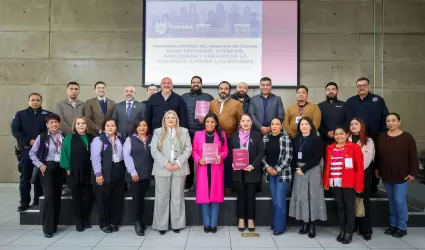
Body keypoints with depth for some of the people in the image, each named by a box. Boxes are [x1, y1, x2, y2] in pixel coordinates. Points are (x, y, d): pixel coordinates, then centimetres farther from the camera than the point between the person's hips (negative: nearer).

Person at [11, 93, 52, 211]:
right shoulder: (20, 114, 9)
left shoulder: (48, 114, 6)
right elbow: (14, 130, 0)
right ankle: (24, 202, 12)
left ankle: (38, 201, 16)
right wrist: (29, 141, -12)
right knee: (25, 177, 4)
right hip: (26, 150, 1)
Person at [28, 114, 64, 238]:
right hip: (47, 167, -3)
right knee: (49, 196, -11)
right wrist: (40, 165, -7)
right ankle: (47, 228, 0)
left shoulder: (64, 137, 3)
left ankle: (54, 225, 22)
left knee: (57, 197, 9)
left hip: (60, 168, 3)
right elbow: (32, 153, 1)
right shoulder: (42, 137, -4)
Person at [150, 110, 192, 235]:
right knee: (162, 197, 3)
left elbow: (188, 149, 2)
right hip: (162, 169, 0)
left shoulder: (184, 132, 11)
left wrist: (179, 162, -11)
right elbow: (154, 150, -1)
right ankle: (161, 225, 14)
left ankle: (177, 224, 16)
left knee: (177, 197, 6)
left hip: (179, 169, 1)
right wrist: (165, 163, -12)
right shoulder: (158, 132, 9)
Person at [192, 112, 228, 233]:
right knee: (203, 196, 1)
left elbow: (225, 150, 6)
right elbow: (194, 151, 4)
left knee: (216, 195, 2)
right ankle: (206, 224, 12)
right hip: (203, 169, 0)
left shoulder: (221, 134, 7)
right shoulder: (198, 134, 6)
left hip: (217, 169, 0)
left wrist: (220, 156, -14)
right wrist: (198, 159, -13)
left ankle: (213, 224, 11)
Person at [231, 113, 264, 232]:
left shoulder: (257, 135, 1)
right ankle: (241, 219, 19)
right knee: (241, 195, 9)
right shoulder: (235, 135, 6)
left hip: (252, 169, -1)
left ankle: (251, 220, 18)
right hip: (238, 170, 1)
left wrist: (253, 165, -15)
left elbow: (261, 152, -4)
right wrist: (233, 163, -11)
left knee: (251, 195, 7)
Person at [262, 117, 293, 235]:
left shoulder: (286, 138, -6)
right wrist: (267, 167, -7)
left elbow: (288, 157, -10)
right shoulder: (265, 138, 6)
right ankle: (275, 224, 25)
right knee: (274, 200, 12)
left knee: (280, 201, -1)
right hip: (270, 173, 4)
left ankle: (279, 227, 11)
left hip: (283, 173, -4)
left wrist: (277, 169, -13)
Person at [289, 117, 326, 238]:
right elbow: (293, 156, 9)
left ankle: (312, 225, 9)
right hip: (299, 171, 4)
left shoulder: (317, 139, -5)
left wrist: (304, 169, -14)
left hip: (312, 171, -4)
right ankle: (305, 223, 15)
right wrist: (296, 168, -8)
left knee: (312, 196, 0)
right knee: (301, 196, 5)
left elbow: (317, 158, -12)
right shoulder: (296, 139, 9)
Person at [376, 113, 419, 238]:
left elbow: (413, 157, -7)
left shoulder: (407, 137, -8)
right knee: (391, 200, 14)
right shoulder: (381, 137, 5)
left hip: (401, 175, -4)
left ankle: (402, 227, 12)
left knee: (399, 200, -3)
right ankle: (393, 224, 26)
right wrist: (377, 169, 9)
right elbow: (378, 155, 10)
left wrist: (413, 173, -10)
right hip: (386, 175, 4)